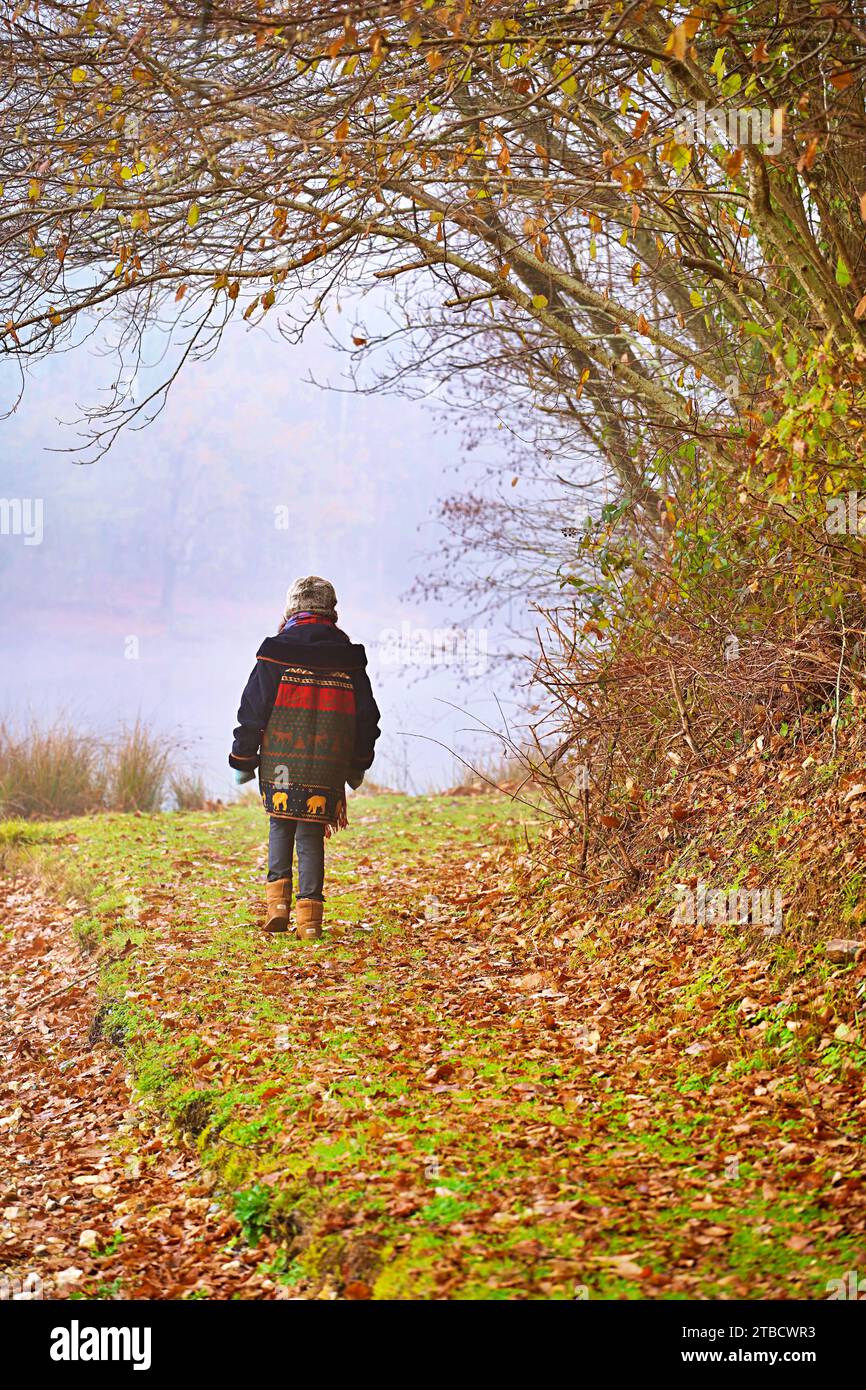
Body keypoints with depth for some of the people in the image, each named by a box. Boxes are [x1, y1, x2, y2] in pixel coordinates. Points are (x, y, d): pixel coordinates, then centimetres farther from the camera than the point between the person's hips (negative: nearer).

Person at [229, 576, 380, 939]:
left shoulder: (276, 651, -3)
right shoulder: (348, 656, 5)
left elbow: (253, 709, -2)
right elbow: (366, 715, 11)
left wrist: (243, 760, 7)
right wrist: (358, 766, 23)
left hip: (281, 763, -1)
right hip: (328, 769, 1)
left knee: (281, 827, 18)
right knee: (311, 835, 7)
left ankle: (278, 898, 5)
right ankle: (309, 914, 1)